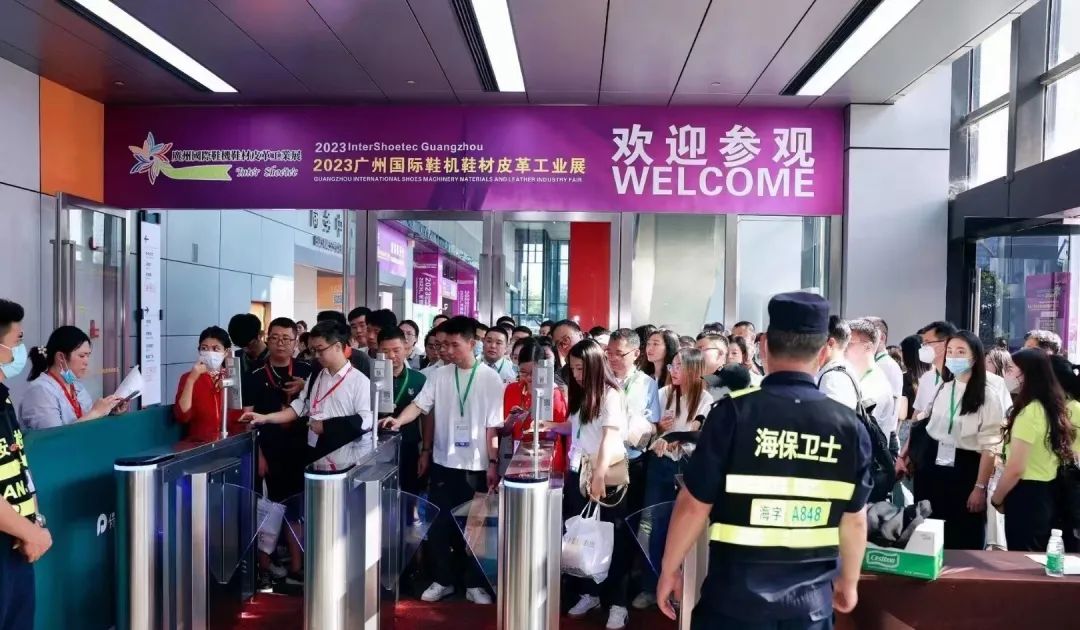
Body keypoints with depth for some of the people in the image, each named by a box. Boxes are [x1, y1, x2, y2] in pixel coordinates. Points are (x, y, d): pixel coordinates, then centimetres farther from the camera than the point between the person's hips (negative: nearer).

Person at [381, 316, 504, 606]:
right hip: (443, 463, 3)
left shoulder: (490, 378, -5)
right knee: (439, 524, 9)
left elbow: (493, 425, -6)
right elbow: (420, 406, -6)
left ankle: (474, 584, 23)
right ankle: (443, 580, 26)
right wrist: (398, 420, -25)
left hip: (475, 465, -2)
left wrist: (493, 463, -7)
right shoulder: (439, 375, 2)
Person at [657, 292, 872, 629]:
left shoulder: (733, 413, -15)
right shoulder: (850, 427, -6)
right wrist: (849, 581, 22)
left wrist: (669, 569, 4)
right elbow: (854, 521, 5)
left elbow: (693, 506, -10)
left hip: (734, 600, -2)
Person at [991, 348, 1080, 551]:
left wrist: (996, 498, -6)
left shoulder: (1029, 412, -21)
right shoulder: (1063, 408, 3)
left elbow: (1015, 469, -21)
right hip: (1052, 495, 8)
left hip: (1027, 497, -8)